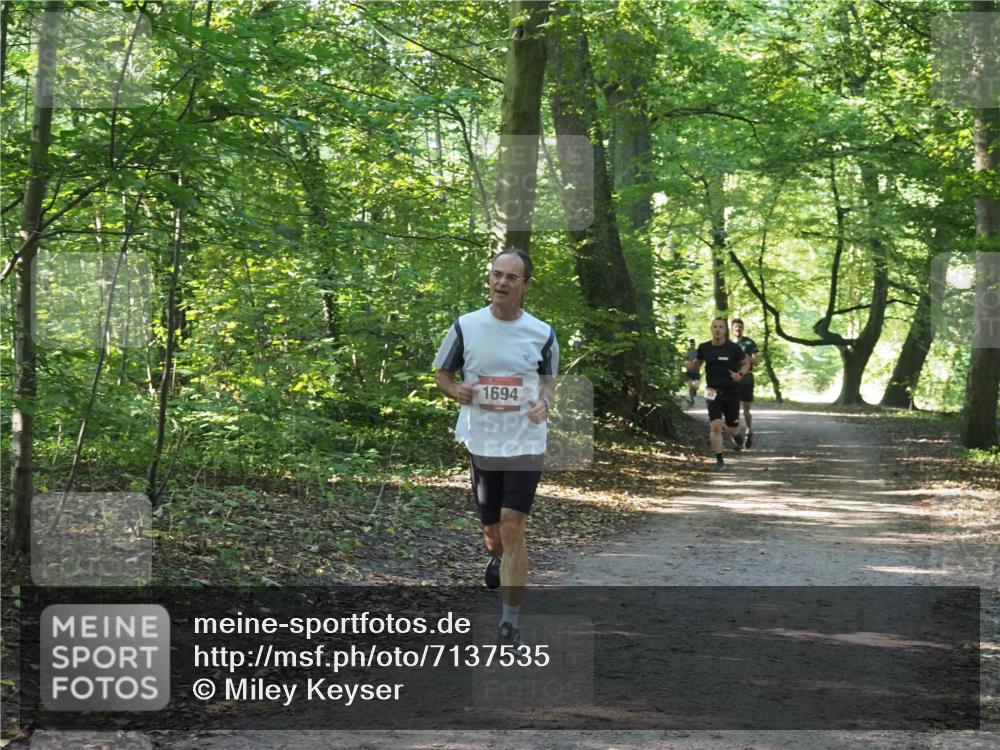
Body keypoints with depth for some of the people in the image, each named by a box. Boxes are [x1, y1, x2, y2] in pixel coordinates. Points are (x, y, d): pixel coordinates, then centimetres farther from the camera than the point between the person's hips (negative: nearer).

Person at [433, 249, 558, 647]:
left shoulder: (542, 333, -2)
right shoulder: (466, 326, -2)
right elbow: (441, 375, 9)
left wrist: (544, 403, -8)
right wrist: (456, 390, -13)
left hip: (525, 444, -2)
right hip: (481, 443, 2)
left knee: (512, 528, -12)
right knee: (492, 531, 14)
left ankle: (510, 621, -4)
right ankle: (497, 558, 52)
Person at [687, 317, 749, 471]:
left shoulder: (733, 348, -8)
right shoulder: (704, 348, -2)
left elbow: (746, 363, 5)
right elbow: (698, 361, 15)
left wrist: (740, 374, -15)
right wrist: (691, 365, -8)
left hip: (731, 392, 0)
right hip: (713, 393, 1)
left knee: (732, 429, 8)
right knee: (715, 426, -15)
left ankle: (736, 435, 47)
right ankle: (719, 460, -5)